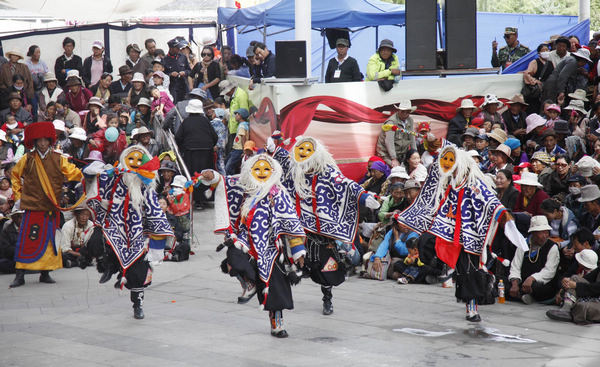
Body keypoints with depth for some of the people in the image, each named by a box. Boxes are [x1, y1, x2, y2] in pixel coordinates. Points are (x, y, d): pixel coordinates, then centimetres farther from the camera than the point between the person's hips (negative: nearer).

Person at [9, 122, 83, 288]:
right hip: (33, 207, -2)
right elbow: (15, 174, 18)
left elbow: (73, 173, -4)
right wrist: (18, 193, 11)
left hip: (52, 208, 2)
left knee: (49, 240, 5)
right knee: (27, 241, -6)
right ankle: (20, 275, -4)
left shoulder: (58, 159, 3)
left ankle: (45, 274, 15)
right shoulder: (27, 159, 3)